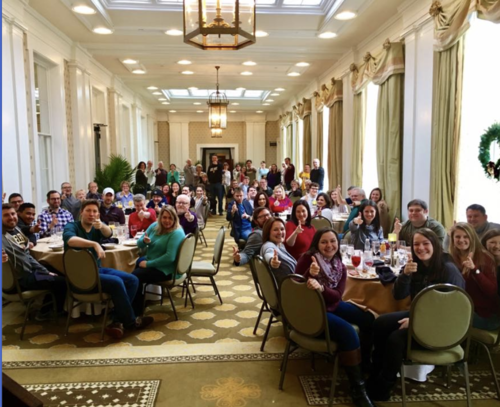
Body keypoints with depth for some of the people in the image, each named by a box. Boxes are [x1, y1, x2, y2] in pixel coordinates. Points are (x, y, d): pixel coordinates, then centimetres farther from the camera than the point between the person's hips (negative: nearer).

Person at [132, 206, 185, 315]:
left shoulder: (177, 233, -19)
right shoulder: (154, 226, 4)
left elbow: (170, 257, -26)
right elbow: (140, 245, 8)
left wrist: (148, 264, -22)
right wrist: (144, 241, -17)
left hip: (165, 270, -8)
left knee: (135, 276, -21)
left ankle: (137, 312, -1)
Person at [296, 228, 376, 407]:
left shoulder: (340, 267, 2)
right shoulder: (308, 258, -15)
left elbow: (337, 295, -12)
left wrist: (321, 288, -33)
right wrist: (310, 274, -37)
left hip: (331, 306, 8)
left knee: (369, 319, 3)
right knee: (348, 332, -26)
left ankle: (366, 362, 26)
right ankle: (357, 388, -13)